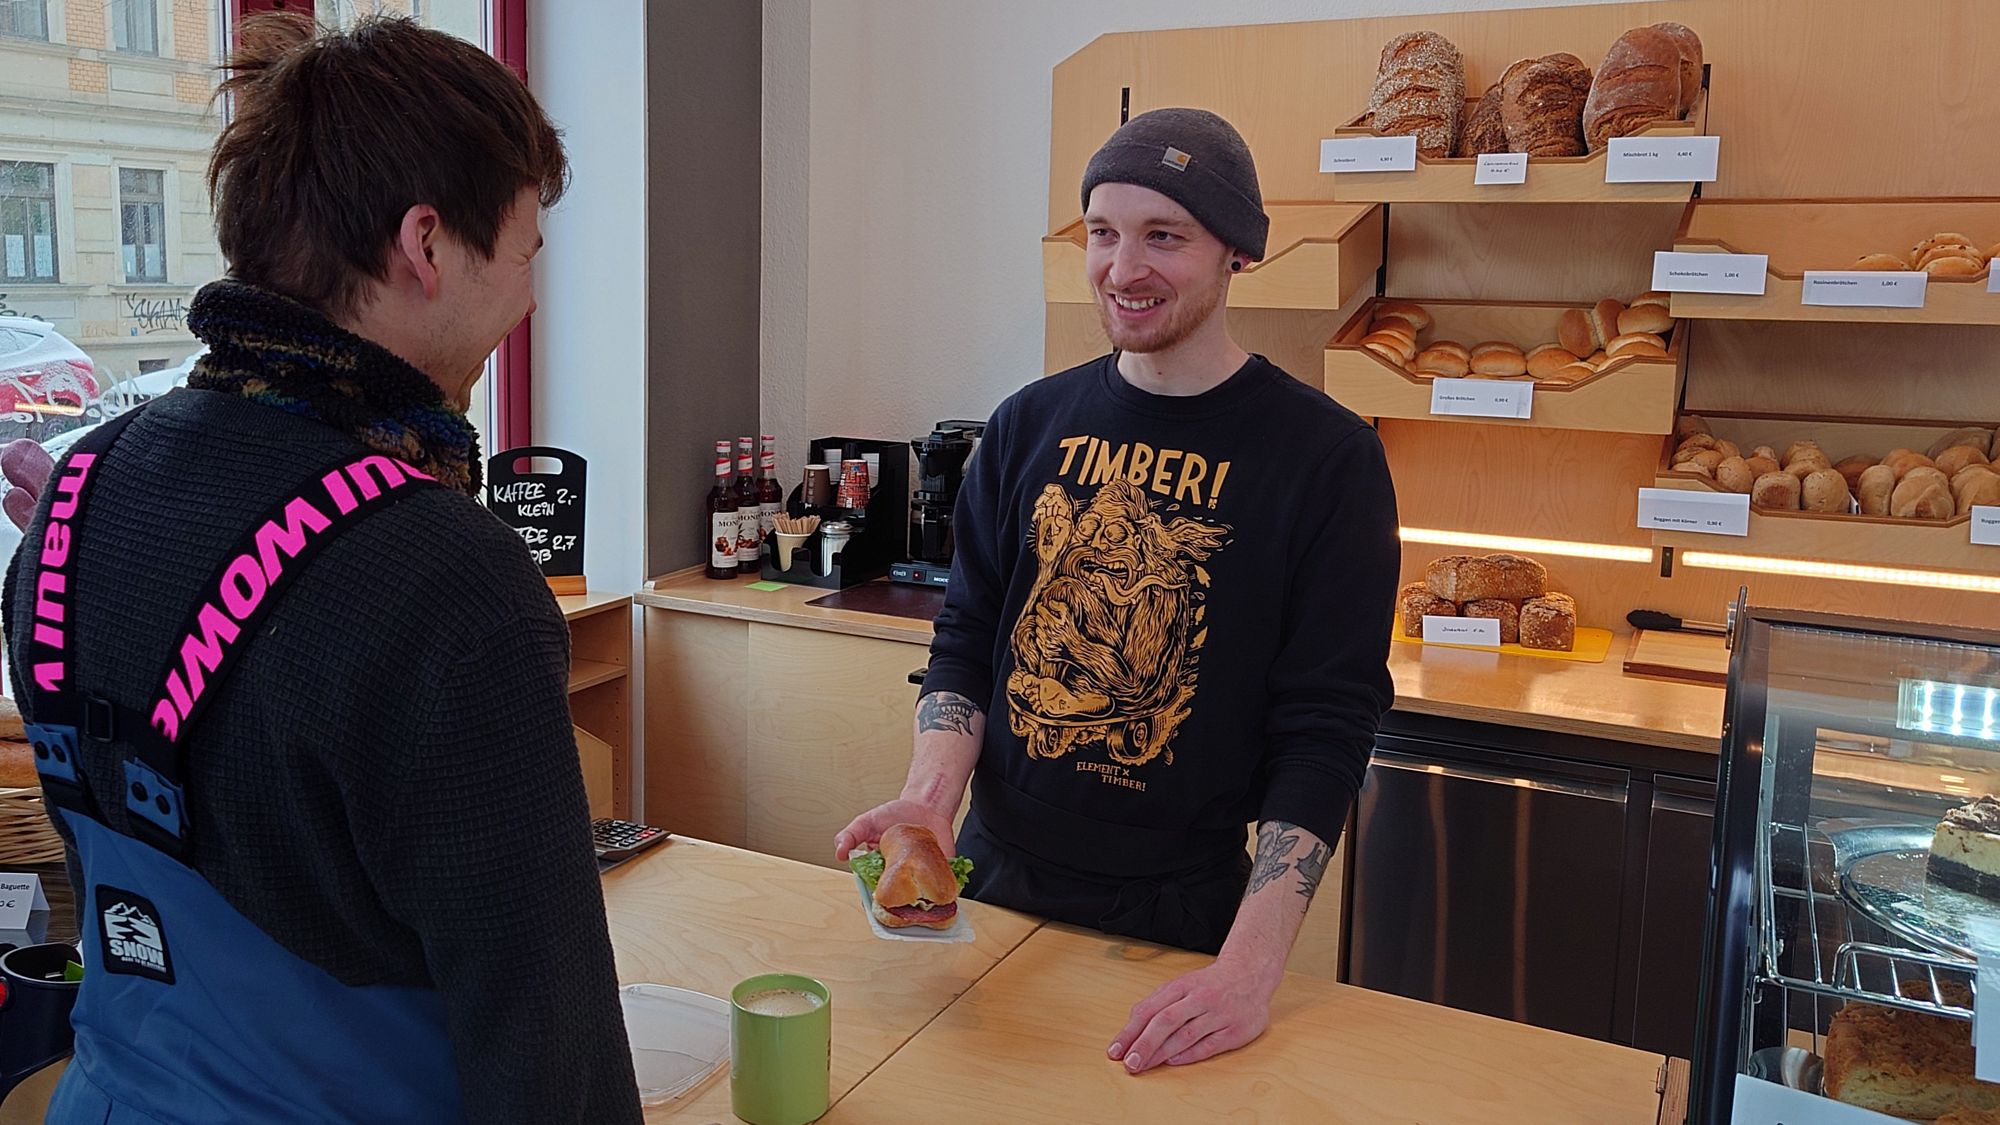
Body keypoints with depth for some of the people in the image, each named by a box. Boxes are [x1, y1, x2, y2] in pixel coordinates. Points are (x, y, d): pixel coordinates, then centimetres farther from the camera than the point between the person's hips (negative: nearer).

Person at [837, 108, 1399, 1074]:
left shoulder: (1324, 457, -12)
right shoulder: (1031, 425, 1)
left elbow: (1327, 724, -15)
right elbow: (968, 634, 5)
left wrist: (1250, 967, -23)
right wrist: (930, 793, -14)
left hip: (1185, 913, -4)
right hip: (996, 876, 4)